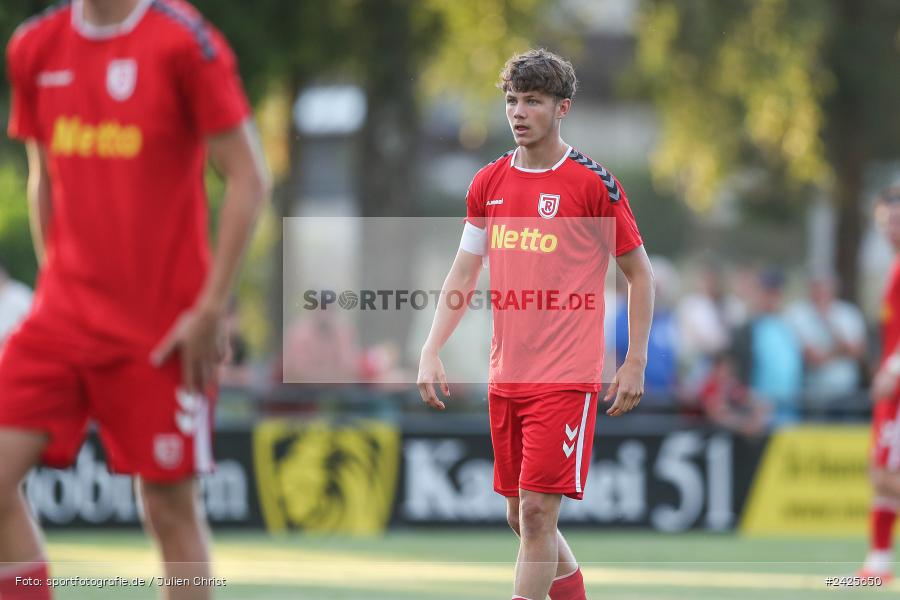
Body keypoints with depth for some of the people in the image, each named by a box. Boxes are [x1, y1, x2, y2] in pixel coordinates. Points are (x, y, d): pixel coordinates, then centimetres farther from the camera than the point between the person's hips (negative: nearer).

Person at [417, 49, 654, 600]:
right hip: (505, 377, 6)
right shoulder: (490, 183, 9)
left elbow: (640, 274, 0)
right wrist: (432, 352, 4)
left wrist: (635, 363, -5)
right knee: (520, 515, 13)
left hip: (567, 378, -6)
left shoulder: (593, 183, -6)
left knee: (538, 512, -12)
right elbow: (463, 273, 14)